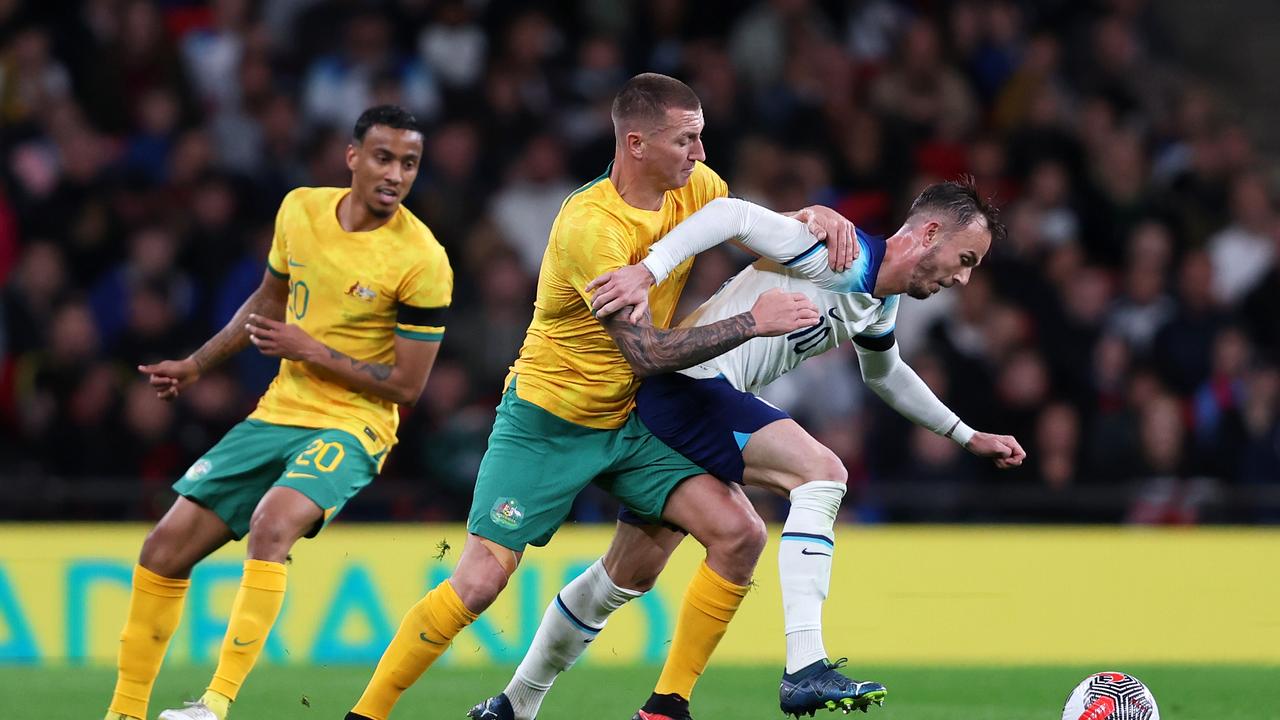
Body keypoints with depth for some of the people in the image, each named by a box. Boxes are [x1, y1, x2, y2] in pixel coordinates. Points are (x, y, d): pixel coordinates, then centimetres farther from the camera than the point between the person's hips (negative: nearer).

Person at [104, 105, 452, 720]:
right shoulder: (300, 209, 1)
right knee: (166, 547, 2)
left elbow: (407, 385, -13)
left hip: (351, 427, -6)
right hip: (279, 413, 6)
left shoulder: (422, 261, -16)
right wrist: (196, 365, 22)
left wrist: (310, 350, -16)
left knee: (271, 524, -34)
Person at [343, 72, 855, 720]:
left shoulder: (695, 187, -4)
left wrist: (812, 217, -8)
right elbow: (648, 351, -29)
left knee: (740, 533, -12)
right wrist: (751, 322, -26)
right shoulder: (589, 225, -26)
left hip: (631, 422, 6)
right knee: (479, 582, -13)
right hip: (547, 421, -6)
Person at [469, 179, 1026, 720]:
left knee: (634, 571, 17)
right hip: (687, 384, -10)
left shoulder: (881, 306, 15)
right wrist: (647, 270, -35)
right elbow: (734, 215, -24)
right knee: (821, 473, -24)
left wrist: (966, 436, 39)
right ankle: (805, 671, -32)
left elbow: (885, 374, 37)